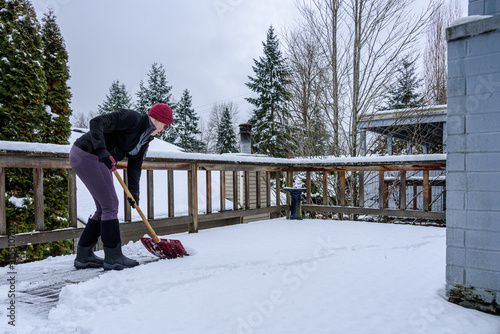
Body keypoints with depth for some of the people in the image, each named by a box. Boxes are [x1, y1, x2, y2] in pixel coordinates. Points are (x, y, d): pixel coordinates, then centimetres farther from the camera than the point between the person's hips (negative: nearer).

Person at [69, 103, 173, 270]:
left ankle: (83, 256, 19)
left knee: (103, 209, 11)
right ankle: (113, 257, -1)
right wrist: (102, 150, -33)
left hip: (101, 161, 10)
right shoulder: (132, 118, -16)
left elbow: (135, 166, 8)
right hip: (87, 155, -10)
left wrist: (134, 191, -4)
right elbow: (96, 122, -23)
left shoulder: (145, 140, 11)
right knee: (110, 205, -9)